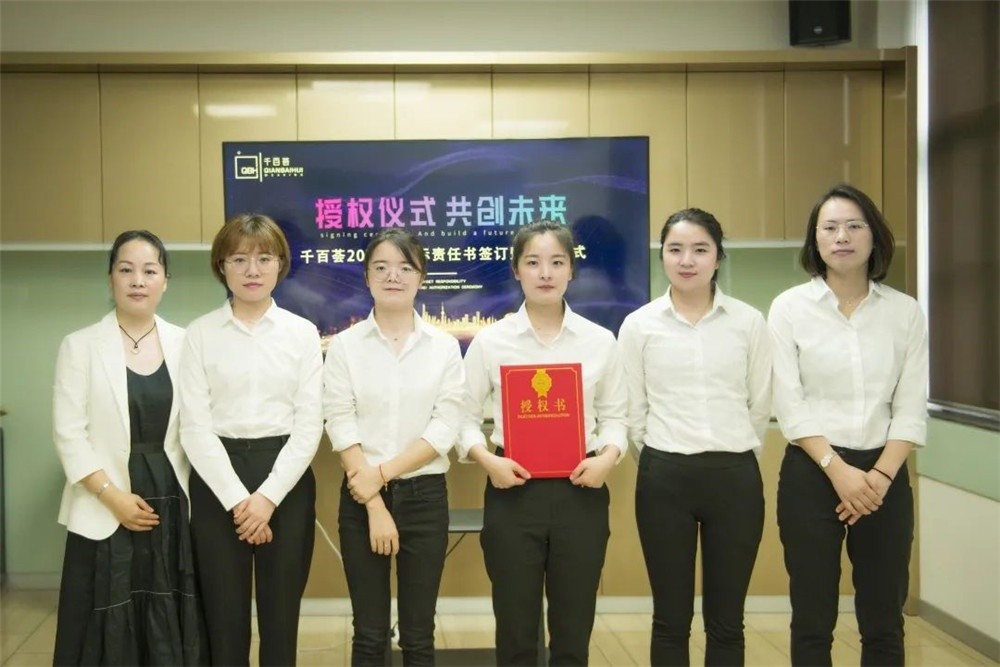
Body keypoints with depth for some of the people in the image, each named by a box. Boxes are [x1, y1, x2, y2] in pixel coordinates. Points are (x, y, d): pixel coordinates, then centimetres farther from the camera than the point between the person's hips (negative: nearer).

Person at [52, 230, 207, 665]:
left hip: (173, 505, 2)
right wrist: (113, 495, -12)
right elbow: (69, 434, -5)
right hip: (104, 512, -2)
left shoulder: (185, 344, 5)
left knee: (172, 631, 6)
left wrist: (192, 493, -4)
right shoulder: (81, 346, 0)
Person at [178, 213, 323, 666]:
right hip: (217, 482, 0)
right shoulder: (200, 333, 1)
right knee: (225, 615, 6)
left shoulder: (302, 332, 3)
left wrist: (268, 496, -11)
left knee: (280, 615, 7)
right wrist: (236, 498, -12)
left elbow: (309, 425, -2)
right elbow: (194, 426, -4)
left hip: (285, 480, 1)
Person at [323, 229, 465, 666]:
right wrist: (375, 506, -13)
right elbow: (341, 428, -7)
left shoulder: (445, 347, 2)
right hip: (361, 497, 0)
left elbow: (445, 429, -5)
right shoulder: (344, 346, 0)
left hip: (425, 496, 0)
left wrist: (384, 472, -13)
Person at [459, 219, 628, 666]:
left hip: (580, 492, 1)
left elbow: (614, 415, 8)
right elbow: (465, 416, 2)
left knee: (573, 631, 9)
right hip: (514, 491, -1)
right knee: (516, 631, 6)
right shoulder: (490, 341, 0)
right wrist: (486, 459, -15)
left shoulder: (600, 340, 4)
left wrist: (608, 456, -11)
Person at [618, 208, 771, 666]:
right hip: (664, 478, 0)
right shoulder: (639, 325, 0)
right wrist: (661, 462, 8)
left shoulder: (749, 322, 1)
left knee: (726, 621, 8)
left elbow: (761, 405, 8)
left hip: (735, 477, 1)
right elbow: (633, 410, 5)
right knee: (671, 618, 7)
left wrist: (732, 456, 12)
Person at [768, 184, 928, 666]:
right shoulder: (790, 308, -3)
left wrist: (881, 476, -11)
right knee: (813, 623, 5)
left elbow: (911, 409, 1)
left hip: (884, 476, 2)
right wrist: (838, 470, -15)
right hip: (812, 474, -2)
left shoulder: (906, 312, 3)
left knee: (883, 623, 9)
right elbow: (789, 405, -7)